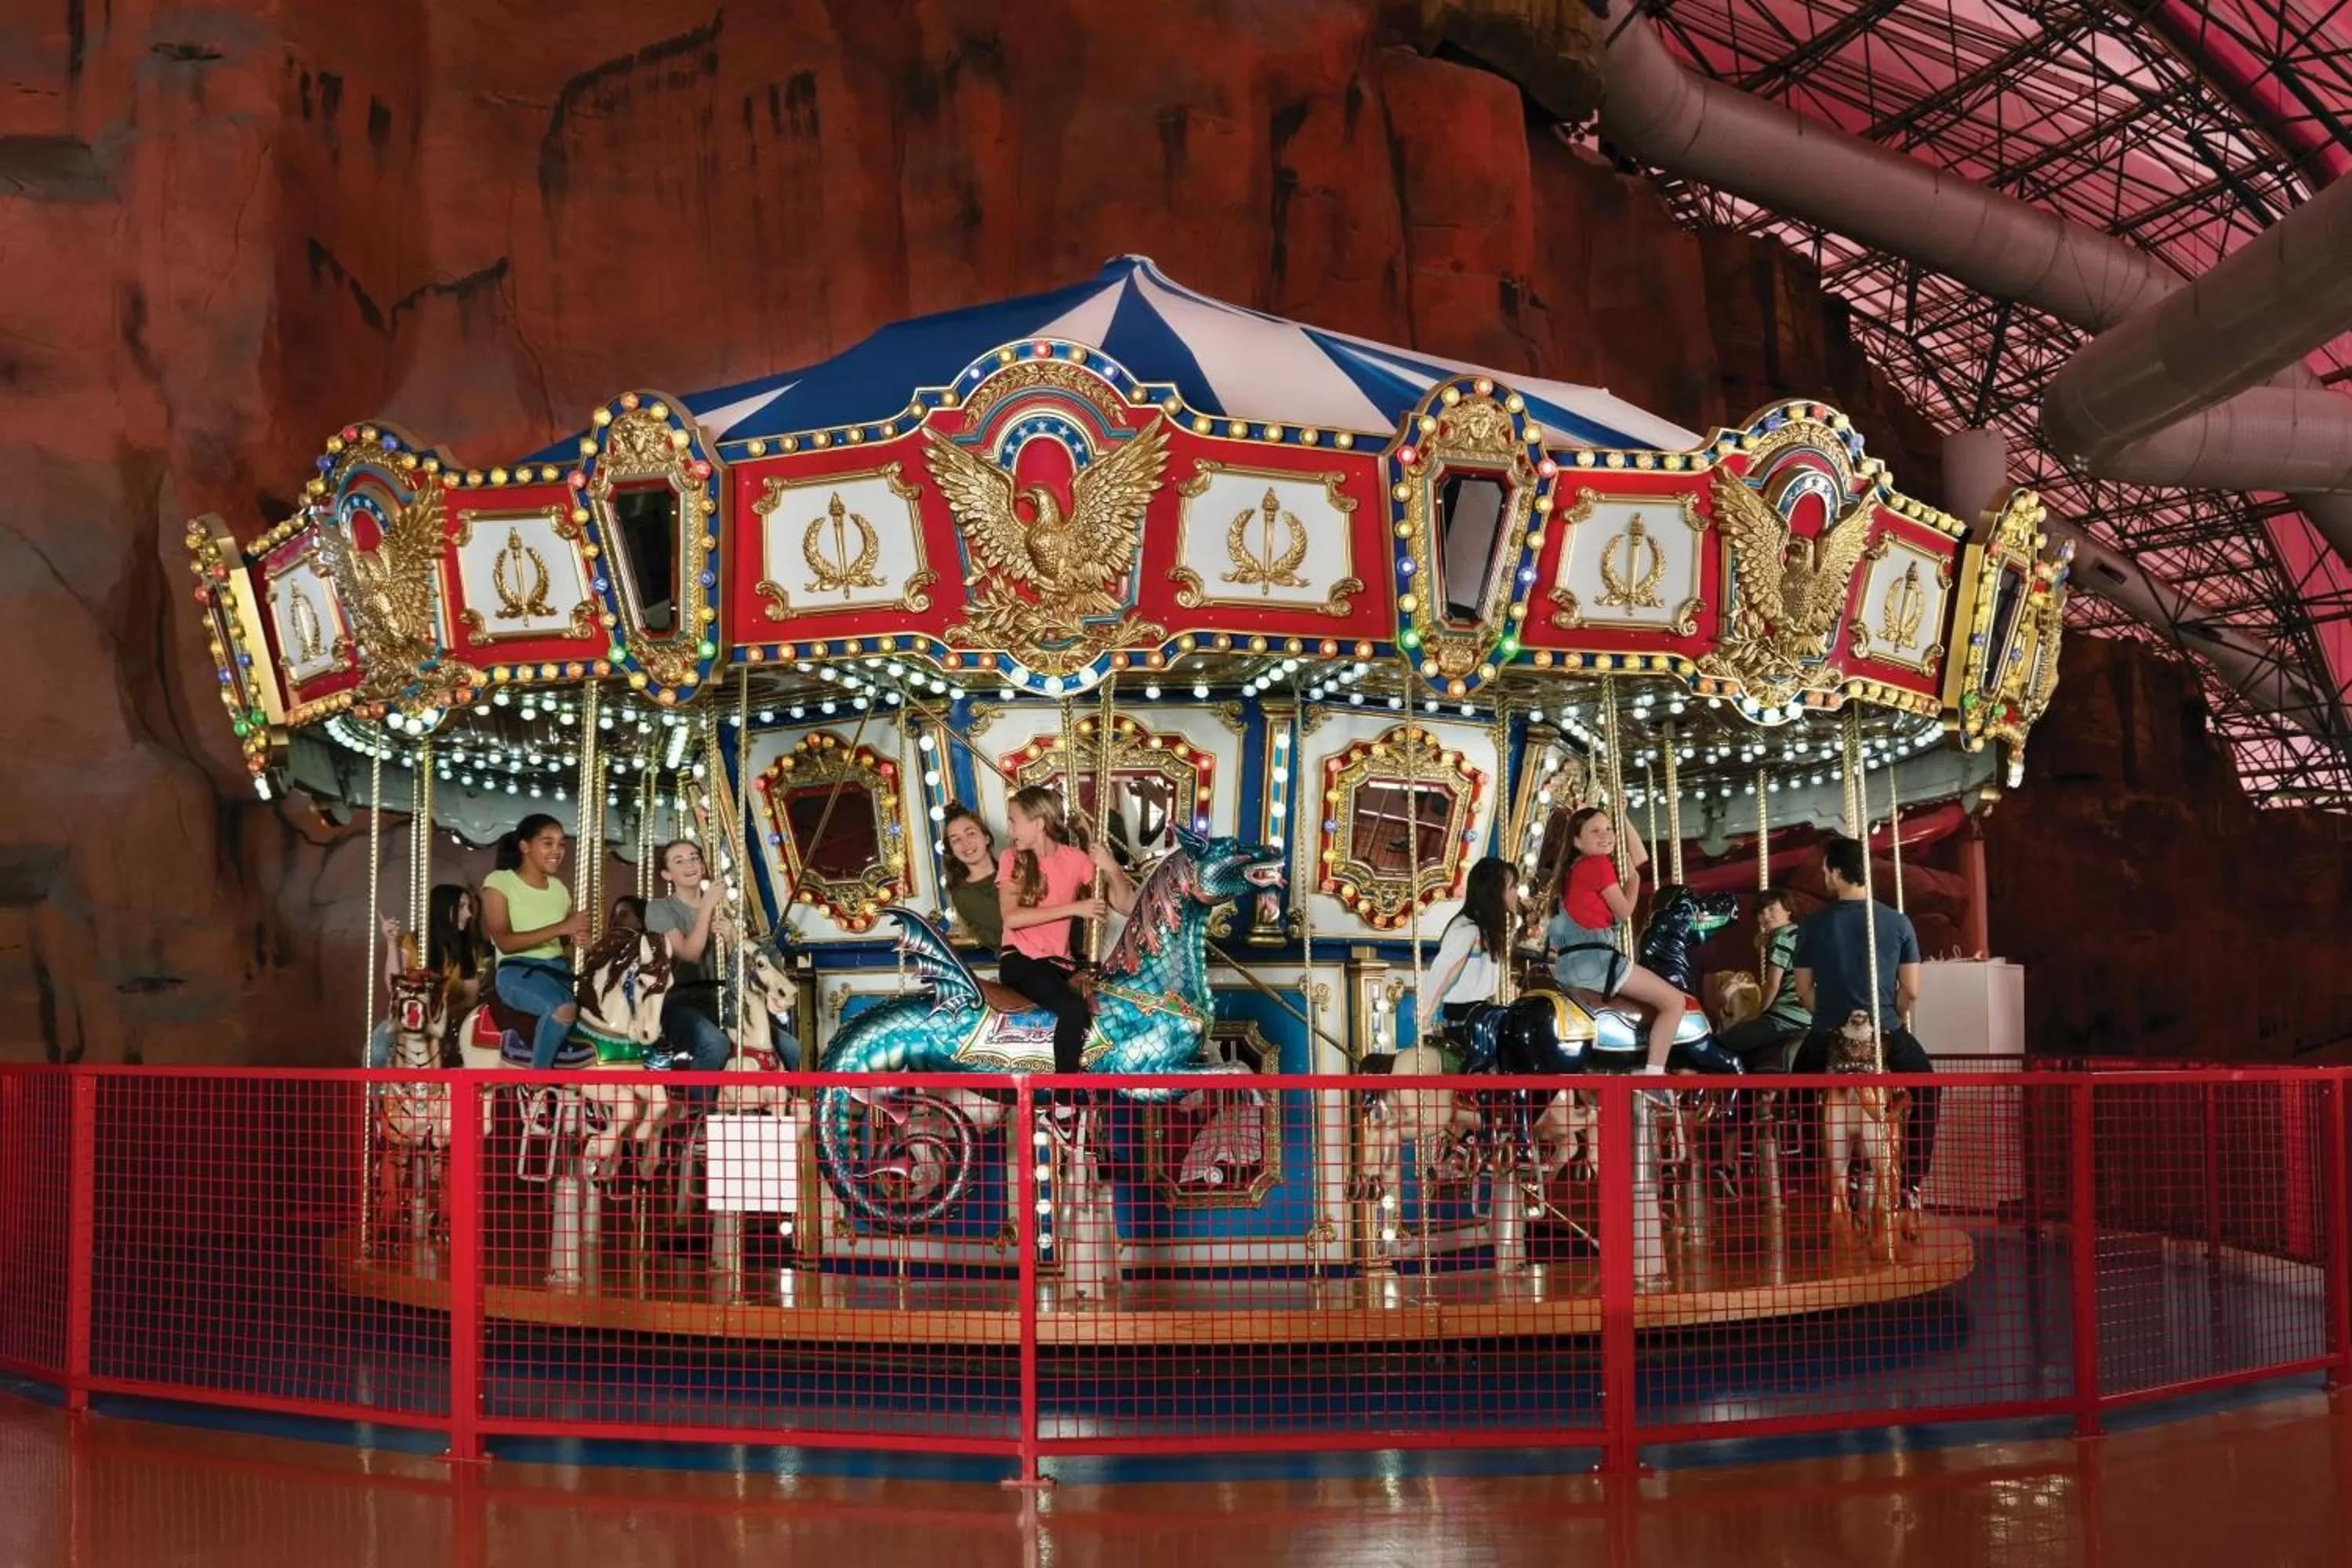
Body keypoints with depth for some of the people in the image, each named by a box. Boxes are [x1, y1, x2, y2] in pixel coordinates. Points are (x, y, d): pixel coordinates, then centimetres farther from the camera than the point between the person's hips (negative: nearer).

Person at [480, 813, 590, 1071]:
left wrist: (577, 936, -9)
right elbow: (504, 942, -13)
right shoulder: (499, 882, -2)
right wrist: (561, 928, -21)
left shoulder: (559, 887, 16)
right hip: (517, 971, -6)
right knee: (564, 1007, -36)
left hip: (559, 968, 6)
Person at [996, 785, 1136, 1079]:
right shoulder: (1012, 859, 0)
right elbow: (1012, 918, -15)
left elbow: (1128, 906, 1)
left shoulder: (1076, 859, 5)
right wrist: (1075, 908, -18)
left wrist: (1113, 869, -17)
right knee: (1074, 1010, -30)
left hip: (1057, 962, 3)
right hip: (1019, 959, -3)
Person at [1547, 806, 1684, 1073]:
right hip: (1594, 958, -10)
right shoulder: (1599, 864, -7)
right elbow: (1625, 911, -3)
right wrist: (1633, 879, 11)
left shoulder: (1579, 868, 18)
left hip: (1570, 963, 10)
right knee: (1675, 1001, -6)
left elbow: (1641, 857, 25)